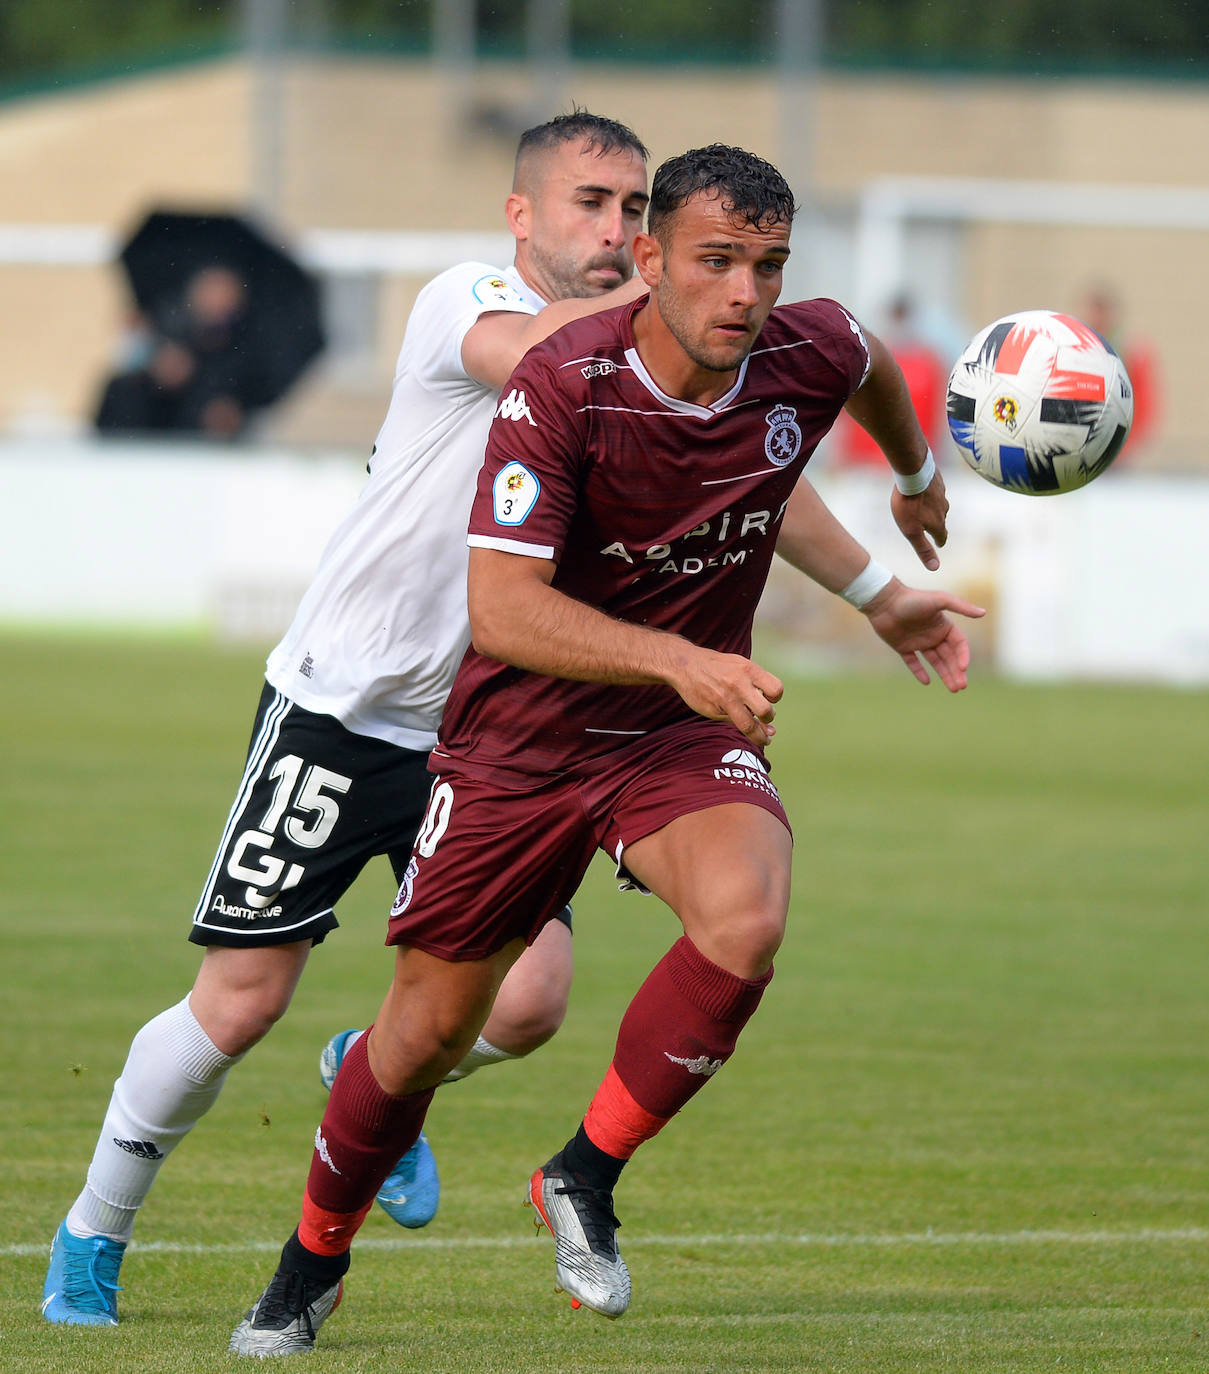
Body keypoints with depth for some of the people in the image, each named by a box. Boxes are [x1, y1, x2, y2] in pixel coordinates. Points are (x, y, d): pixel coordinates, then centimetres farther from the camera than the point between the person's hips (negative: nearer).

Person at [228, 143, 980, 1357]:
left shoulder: (808, 357, -13)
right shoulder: (562, 384, -26)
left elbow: (870, 364, 16)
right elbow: (501, 609, -33)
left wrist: (918, 477, 34)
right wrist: (679, 661, -44)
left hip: (685, 732, 2)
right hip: (519, 739, -2)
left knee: (745, 917, -30)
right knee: (426, 1035, 6)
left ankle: (586, 1178, -8)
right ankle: (313, 1262, 35)